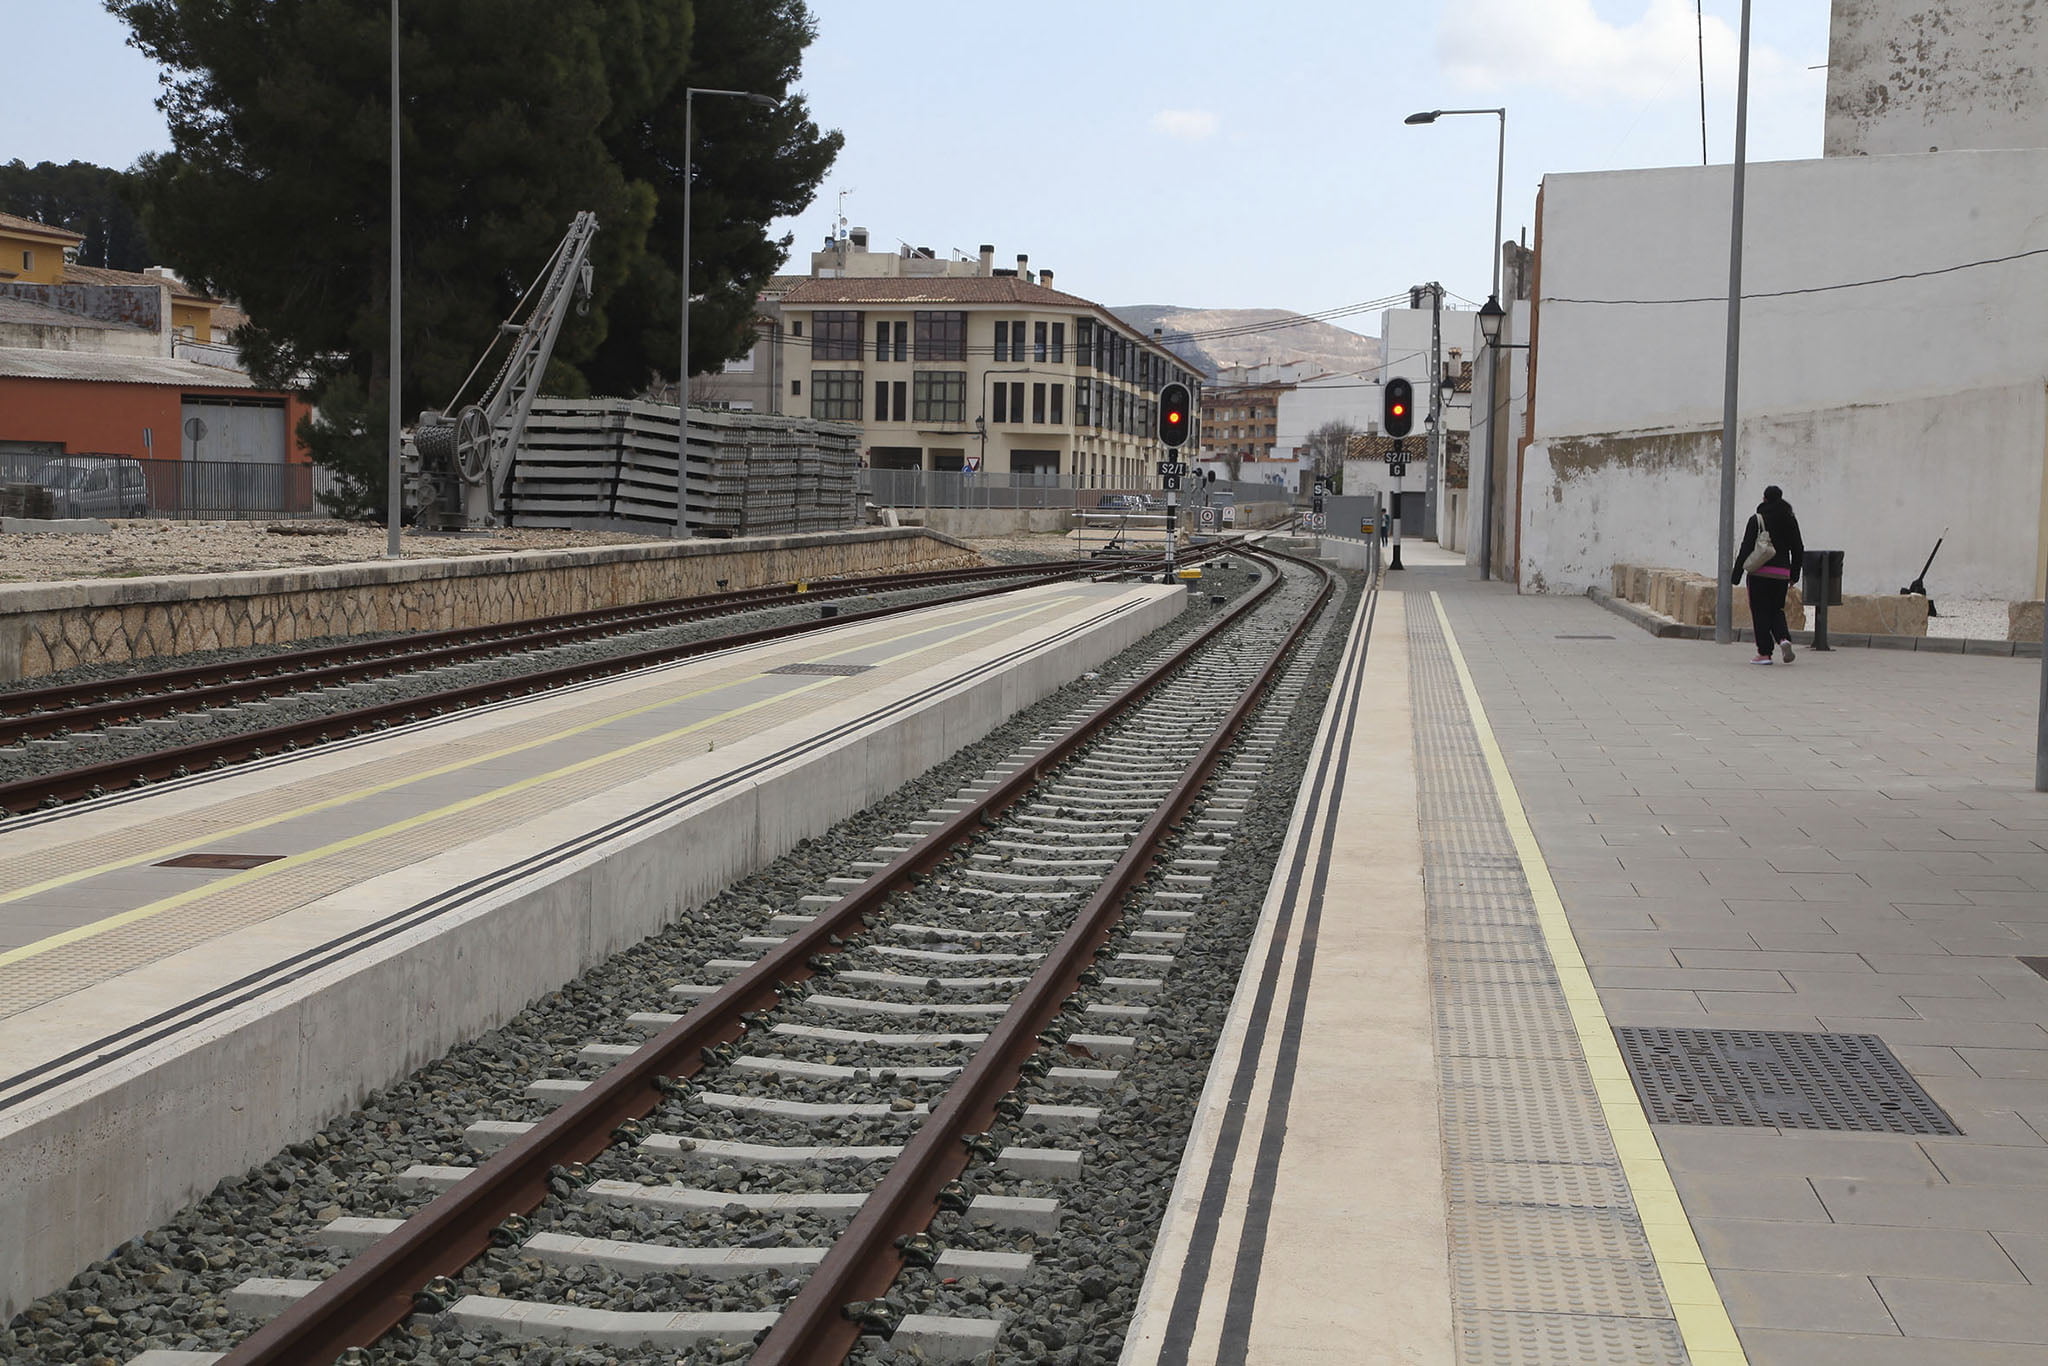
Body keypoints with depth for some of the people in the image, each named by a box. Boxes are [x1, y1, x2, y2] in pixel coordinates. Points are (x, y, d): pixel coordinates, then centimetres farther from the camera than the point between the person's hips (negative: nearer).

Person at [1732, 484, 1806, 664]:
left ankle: (1764, 653, 0)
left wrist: (1736, 577, -4)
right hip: (1782, 574, 4)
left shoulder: (1756, 520, -6)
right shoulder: (1790, 520, 7)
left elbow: (1746, 549, -8)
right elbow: (1798, 550, 11)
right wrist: (1793, 576, 20)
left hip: (1760, 573, -4)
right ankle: (1784, 638, -9)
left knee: (1761, 612, 2)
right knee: (1776, 610, 17)